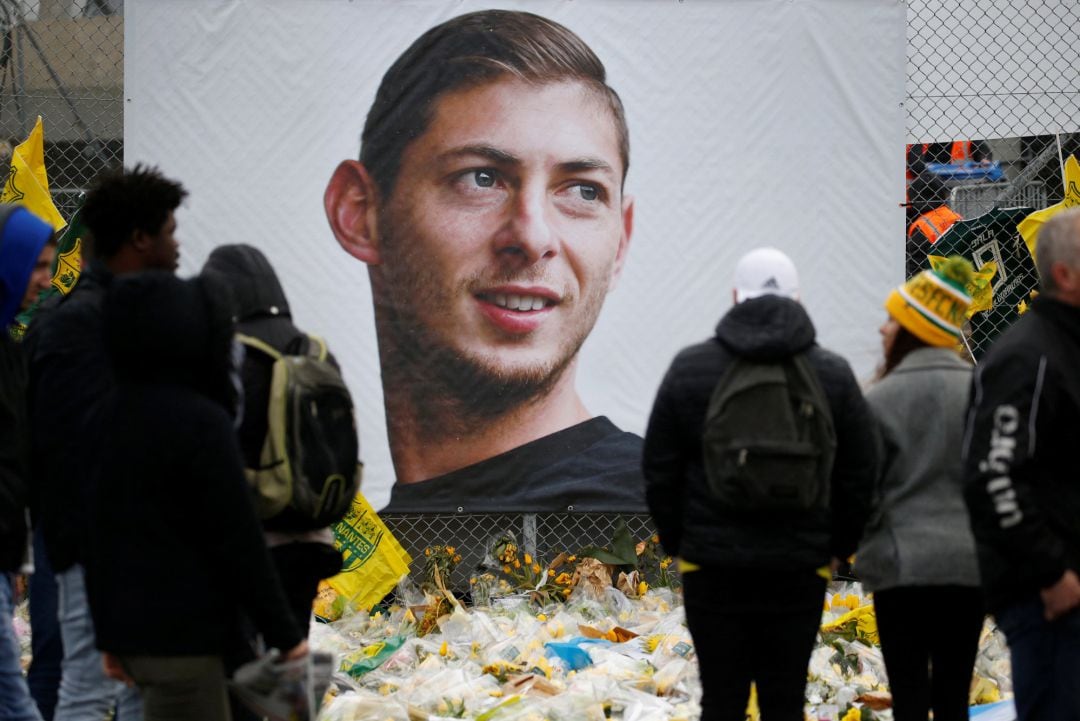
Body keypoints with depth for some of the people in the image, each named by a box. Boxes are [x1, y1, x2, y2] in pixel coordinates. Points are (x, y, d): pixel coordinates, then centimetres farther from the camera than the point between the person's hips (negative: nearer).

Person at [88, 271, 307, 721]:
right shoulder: (202, 422, -16)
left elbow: (94, 535, 13)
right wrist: (283, 633, -9)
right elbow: (238, 539, -15)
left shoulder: (106, 418, 8)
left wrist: (108, 634, 20)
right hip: (184, 634, -8)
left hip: (128, 628, 8)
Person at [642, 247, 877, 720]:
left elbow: (659, 471, 4)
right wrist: (838, 547, 16)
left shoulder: (689, 369, 1)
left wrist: (676, 541, 15)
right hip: (799, 570, 0)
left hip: (712, 565, 0)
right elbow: (859, 475, 5)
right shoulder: (833, 374, 1)